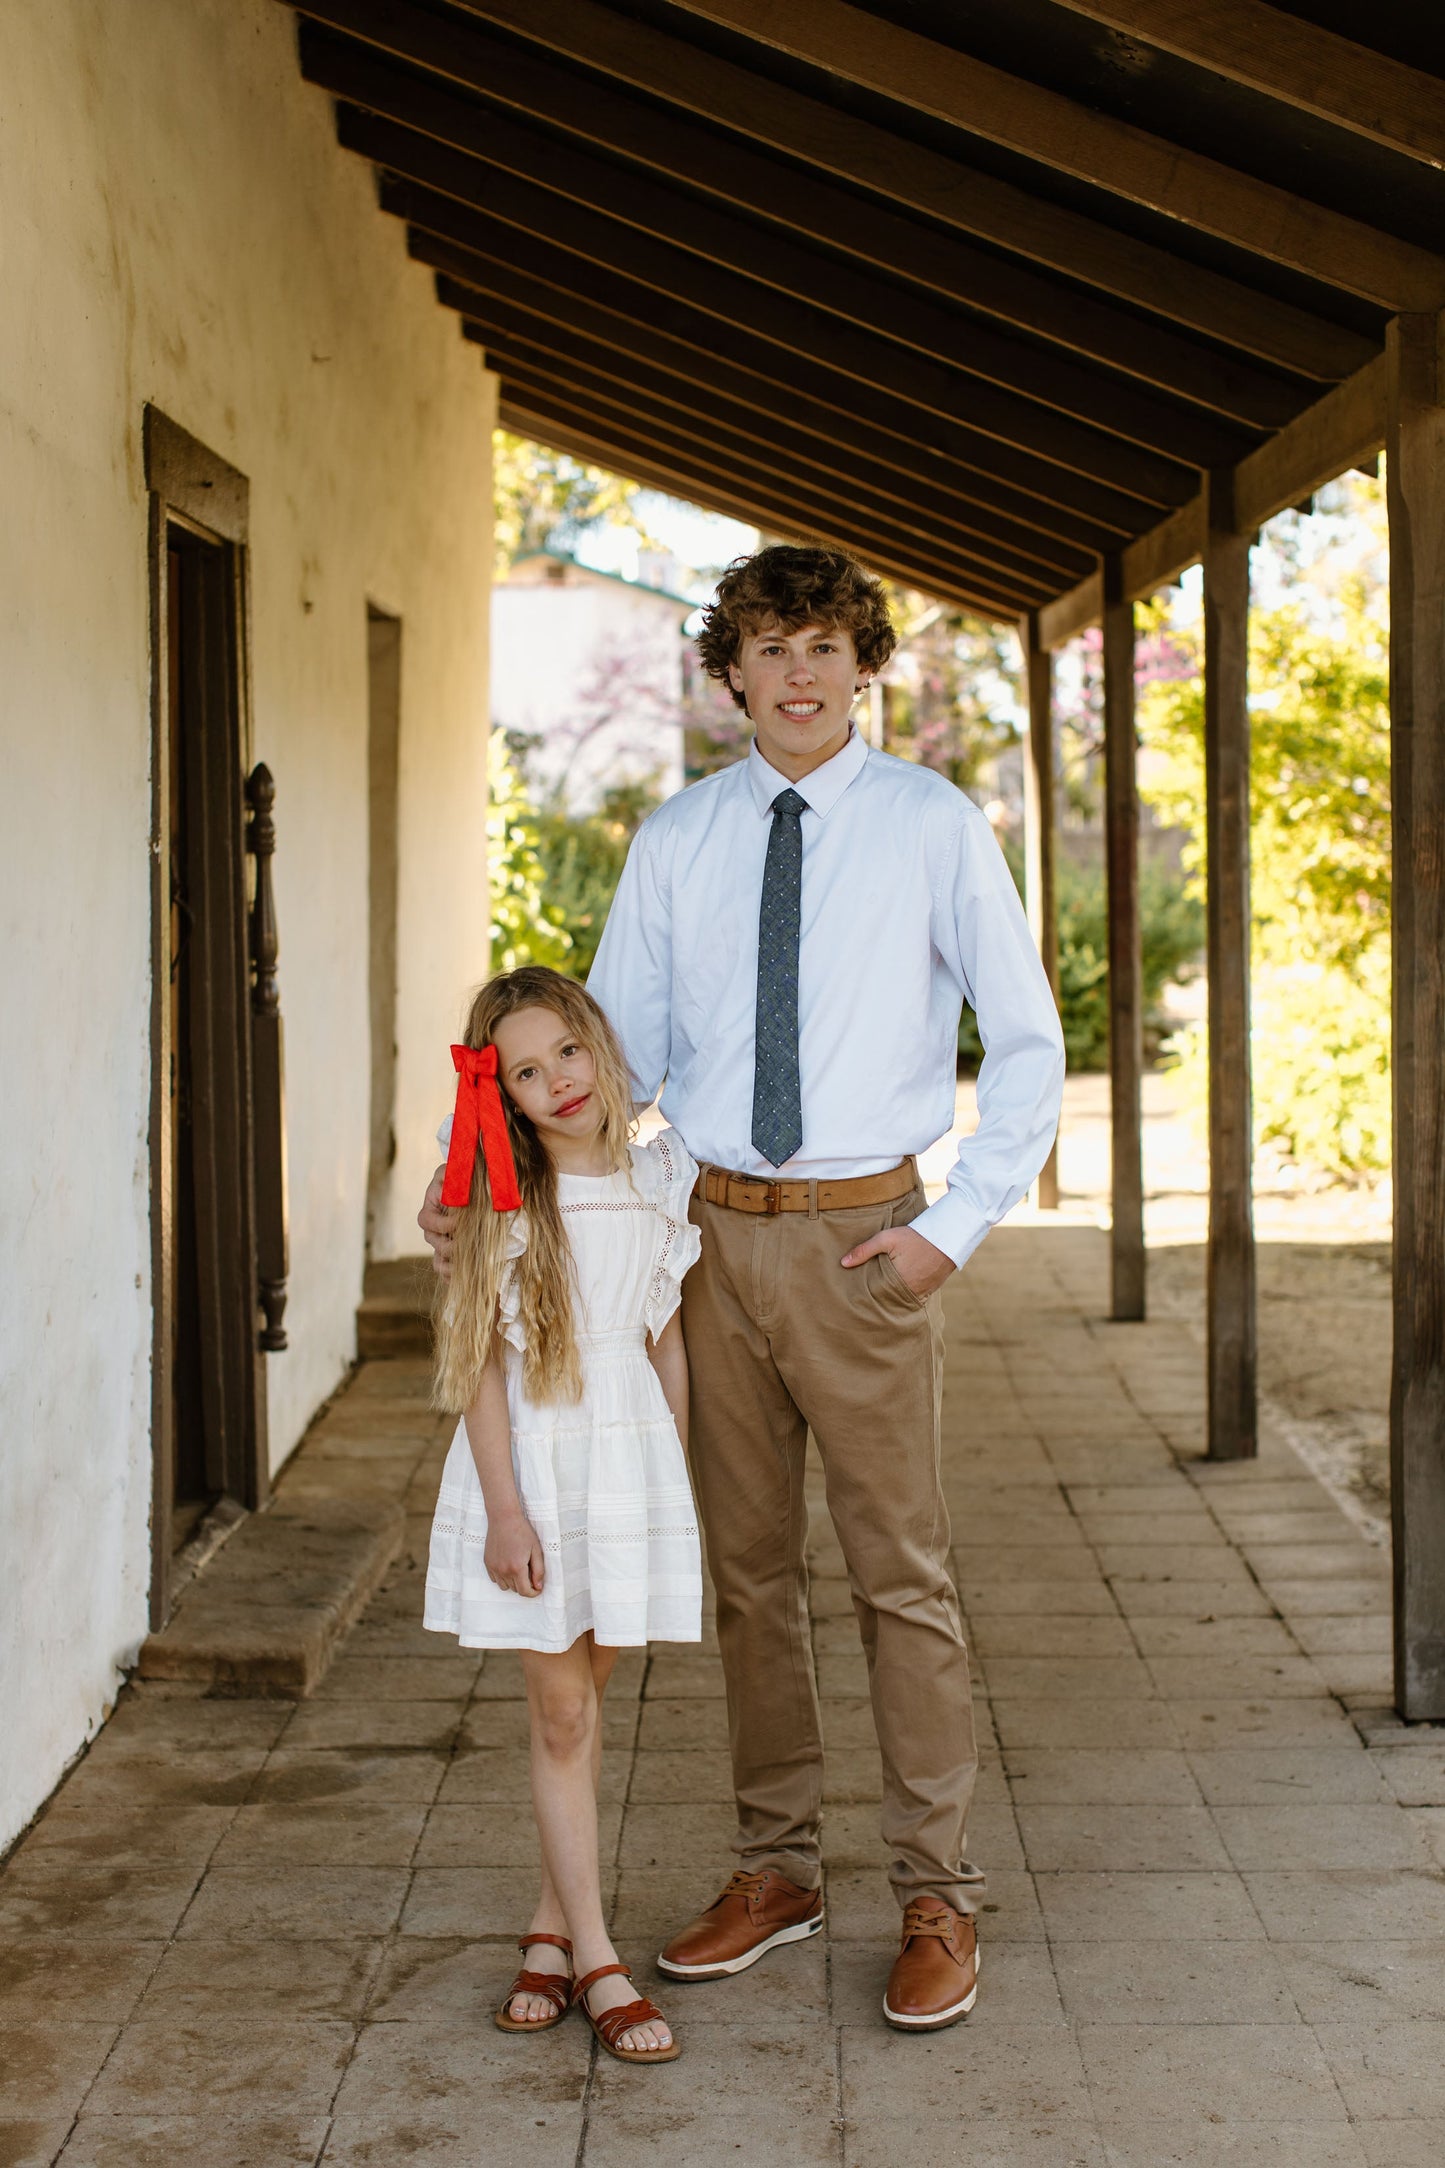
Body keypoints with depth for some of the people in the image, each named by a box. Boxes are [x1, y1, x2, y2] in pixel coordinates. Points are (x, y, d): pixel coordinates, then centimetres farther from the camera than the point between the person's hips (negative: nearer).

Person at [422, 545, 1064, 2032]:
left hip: (862, 1236, -3)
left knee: (900, 1570, 2)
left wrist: (958, 1223, -7)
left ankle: (934, 1896, 14)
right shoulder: (673, 842, 7)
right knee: (746, 1564, 12)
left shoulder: (934, 827, -2)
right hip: (718, 1228, 4)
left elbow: (1028, 1043, 1)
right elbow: (616, 1046, 10)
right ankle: (776, 1869, 26)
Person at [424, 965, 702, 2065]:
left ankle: (554, 1923, 24)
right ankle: (595, 1959, 9)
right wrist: (504, 1507, -11)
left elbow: (669, 1339, 10)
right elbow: (483, 1363, -6)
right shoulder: (504, 1201, -5)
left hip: (631, 1450, 2)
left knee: (583, 1700, 10)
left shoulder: (661, 1178, 3)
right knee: (562, 1710, 2)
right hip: (530, 1456, -2)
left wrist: (680, 1478, 9)